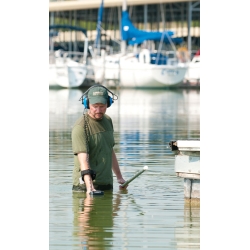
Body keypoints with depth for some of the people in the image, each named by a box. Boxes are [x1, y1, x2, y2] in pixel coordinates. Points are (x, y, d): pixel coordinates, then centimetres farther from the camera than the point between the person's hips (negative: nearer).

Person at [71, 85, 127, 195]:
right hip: (84, 185, -6)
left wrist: (119, 177, 25)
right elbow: (83, 158, -24)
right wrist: (89, 187, -34)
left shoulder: (108, 121, 12)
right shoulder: (80, 127, -14)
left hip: (107, 184, 7)